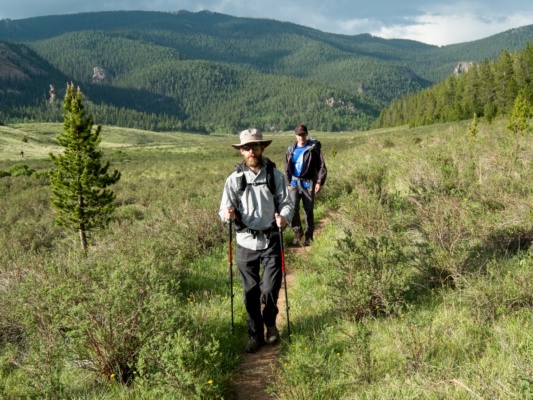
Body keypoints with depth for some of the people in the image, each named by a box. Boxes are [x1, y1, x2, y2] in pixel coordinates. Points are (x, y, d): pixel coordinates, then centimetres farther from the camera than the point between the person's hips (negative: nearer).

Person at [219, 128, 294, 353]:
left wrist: (284, 216, -21)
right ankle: (255, 335, 27)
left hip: (271, 241, -1)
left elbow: (286, 202, 1)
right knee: (250, 293, 9)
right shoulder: (234, 178, 1)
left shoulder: (276, 175, 0)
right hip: (246, 242, 1)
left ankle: (270, 322, 30)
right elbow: (225, 208, 1)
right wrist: (227, 214, -22)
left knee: (270, 289, -3)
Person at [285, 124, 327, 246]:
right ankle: (297, 232, 9)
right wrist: (288, 183, 10)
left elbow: (322, 167, -4)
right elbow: (287, 168, 15)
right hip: (294, 183, 2)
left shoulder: (314, 148, -4)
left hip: (308, 183, -2)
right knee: (293, 208, -11)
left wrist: (320, 182, -12)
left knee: (309, 210, 5)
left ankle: (308, 237, 19)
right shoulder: (291, 149, 7)